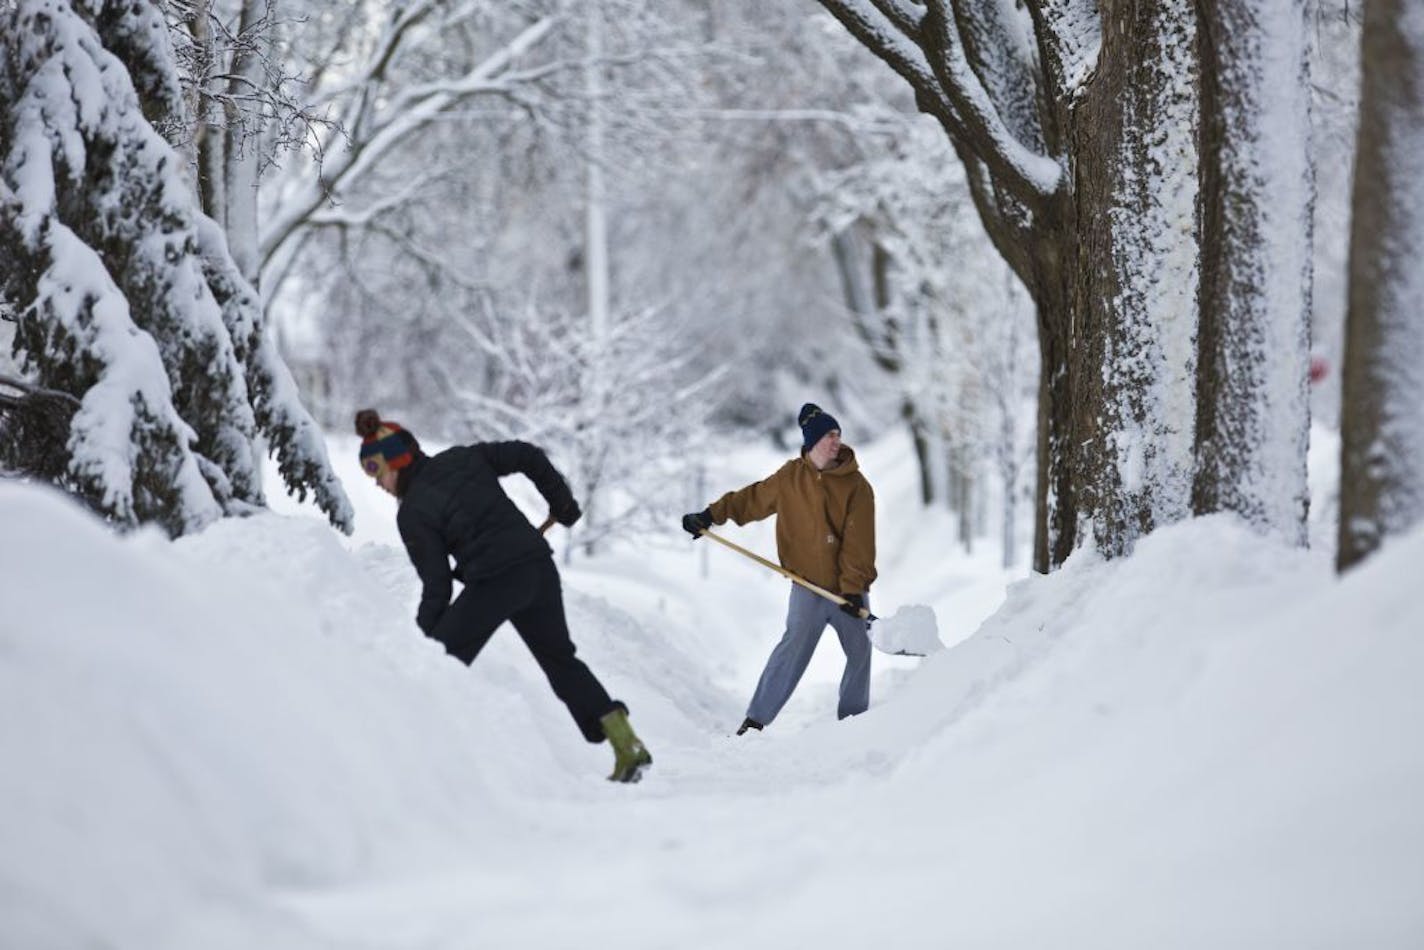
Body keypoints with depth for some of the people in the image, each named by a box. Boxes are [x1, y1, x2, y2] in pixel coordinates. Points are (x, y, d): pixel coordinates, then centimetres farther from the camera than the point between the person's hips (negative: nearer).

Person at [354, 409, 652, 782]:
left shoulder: (412, 513, -6)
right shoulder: (463, 457, 8)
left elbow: (436, 587, -6)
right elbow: (529, 456, 7)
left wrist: (422, 638, 4)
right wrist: (562, 502, 20)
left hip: (493, 582, -7)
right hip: (539, 566, 7)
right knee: (560, 658, 21)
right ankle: (626, 742, 14)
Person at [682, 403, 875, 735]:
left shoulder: (856, 485, -5)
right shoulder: (791, 477, -1)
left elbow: (859, 542, -10)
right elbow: (753, 499, 14)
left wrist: (853, 588, -17)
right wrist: (712, 515, 10)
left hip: (849, 588, 2)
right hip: (809, 584, -2)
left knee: (860, 651, 6)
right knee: (795, 646, -13)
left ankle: (852, 720, 22)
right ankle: (756, 718, -10)